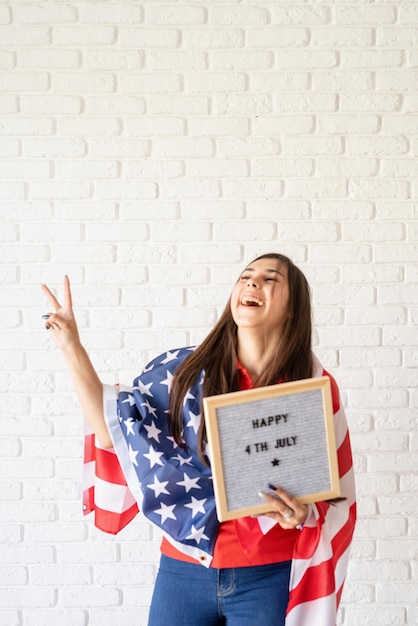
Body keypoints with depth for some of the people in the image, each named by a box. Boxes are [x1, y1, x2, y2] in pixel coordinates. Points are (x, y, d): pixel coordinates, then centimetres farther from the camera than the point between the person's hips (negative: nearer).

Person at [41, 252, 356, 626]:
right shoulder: (184, 369, -2)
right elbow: (113, 430, 1)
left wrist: (305, 514, -22)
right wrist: (71, 347, -3)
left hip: (269, 578, -1)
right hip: (184, 572, 2)